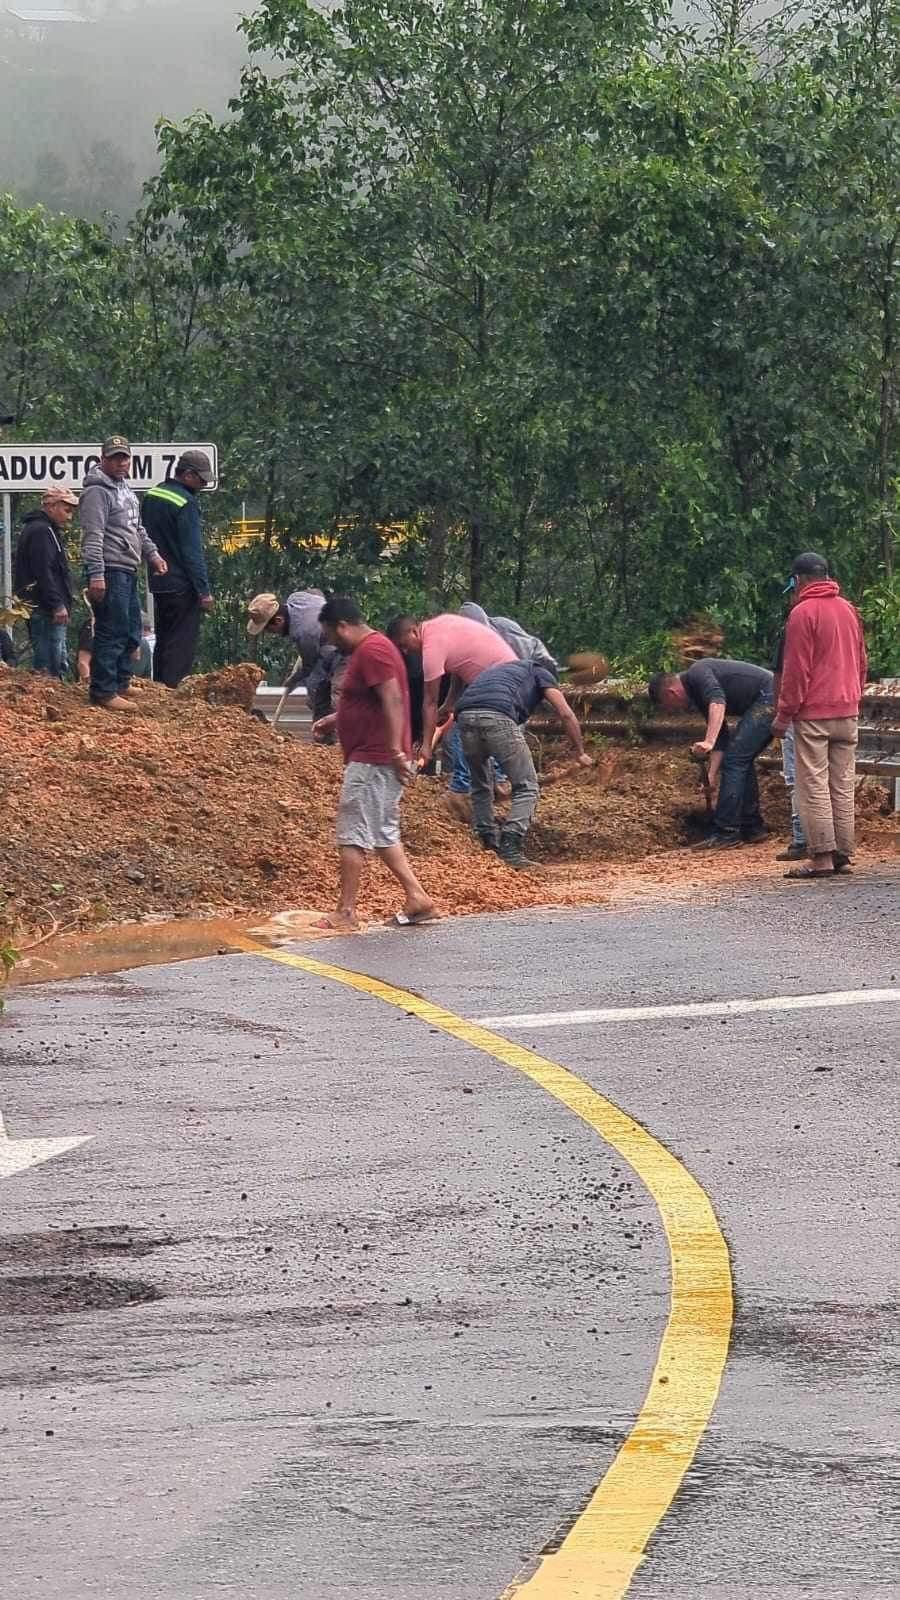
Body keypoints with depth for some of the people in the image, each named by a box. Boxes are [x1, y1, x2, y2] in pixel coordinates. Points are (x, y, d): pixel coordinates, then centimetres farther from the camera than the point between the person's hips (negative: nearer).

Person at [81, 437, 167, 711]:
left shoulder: (125, 489, 20)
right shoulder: (97, 491, -11)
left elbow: (137, 528, 31)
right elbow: (93, 536, -18)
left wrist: (152, 554, 21)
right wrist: (96, 575, -24)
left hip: (128, 573, 10)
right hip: (110, 571, -10)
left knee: (131, 633, 16)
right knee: (112, 634, -11)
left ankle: (121, 685, 26)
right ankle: (104, 692, -9)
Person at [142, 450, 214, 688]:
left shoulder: (151, 496, 11)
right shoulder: (186, 503, -16)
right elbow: (193, 552, -18)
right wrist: (204, 590, -16)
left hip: (157, 582, 8)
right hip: (181, 586, -8)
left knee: (163, 640, 16)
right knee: (182, 642, -5)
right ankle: (174, 690, -9)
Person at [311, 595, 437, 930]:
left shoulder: (372, 651, -16)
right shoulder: (370, 648, 17)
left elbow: (393, 700, -24)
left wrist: (397, 752, -27)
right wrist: (334, 719, 26)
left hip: (371, 761, -11)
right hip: (379, 760, 11)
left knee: (352, 835, -6)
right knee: (383, 834, 14)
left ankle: (346, 912, -4)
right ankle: (416, 899, 11)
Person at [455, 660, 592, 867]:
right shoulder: (541, 673, 25)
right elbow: (565, 714, 11)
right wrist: (580, 753, 21)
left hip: (465, 716, 6)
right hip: (497, 717, -6)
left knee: (481, 786, 26)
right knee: (526, 787, 5)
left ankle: (489, 848, 24)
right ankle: (510, 850, -8)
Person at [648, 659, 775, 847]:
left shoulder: (697, 673, -8)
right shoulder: (700, 695, 21)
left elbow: (718, 702, -28)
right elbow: (721, 739, 21)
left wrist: (709, 742, -37)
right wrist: (711, 775, 13)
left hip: (767, 697, -10)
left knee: (734, 760, -9)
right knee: (741, 761, 17)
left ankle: (726, 832, -8)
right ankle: (753, 828, 21)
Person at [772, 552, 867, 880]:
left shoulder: (803, 613, -10)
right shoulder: (849, 610, 11)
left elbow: (796, 669, -13)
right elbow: (861, 662, 17)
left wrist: (784, 714, -7)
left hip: (814, 713, -7)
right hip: (848, 712, 7)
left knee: (814, 786, -5)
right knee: (844, 785, 9)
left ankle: (821, 857, -9)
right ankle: (843, 854, 9)